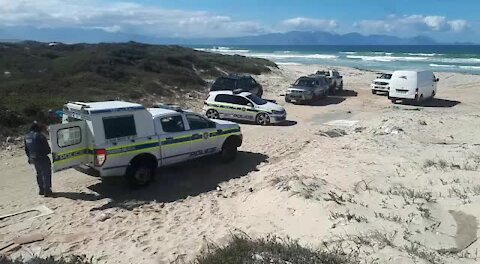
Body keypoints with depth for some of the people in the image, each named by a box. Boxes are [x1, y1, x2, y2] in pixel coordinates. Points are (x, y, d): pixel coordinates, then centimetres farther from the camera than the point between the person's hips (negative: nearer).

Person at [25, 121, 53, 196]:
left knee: (39, 174, 20)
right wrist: (49, 151, 7)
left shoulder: (27, 137, 6)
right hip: (42, 158, -8)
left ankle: (41, 190, 26)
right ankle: (47, 191, 4)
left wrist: (30, 157, 24)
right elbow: (47, 148, -15)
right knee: (46, 174, 2)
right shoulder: (40, 136, -19)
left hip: (33, 158, 8)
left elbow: (26, 149, 14)